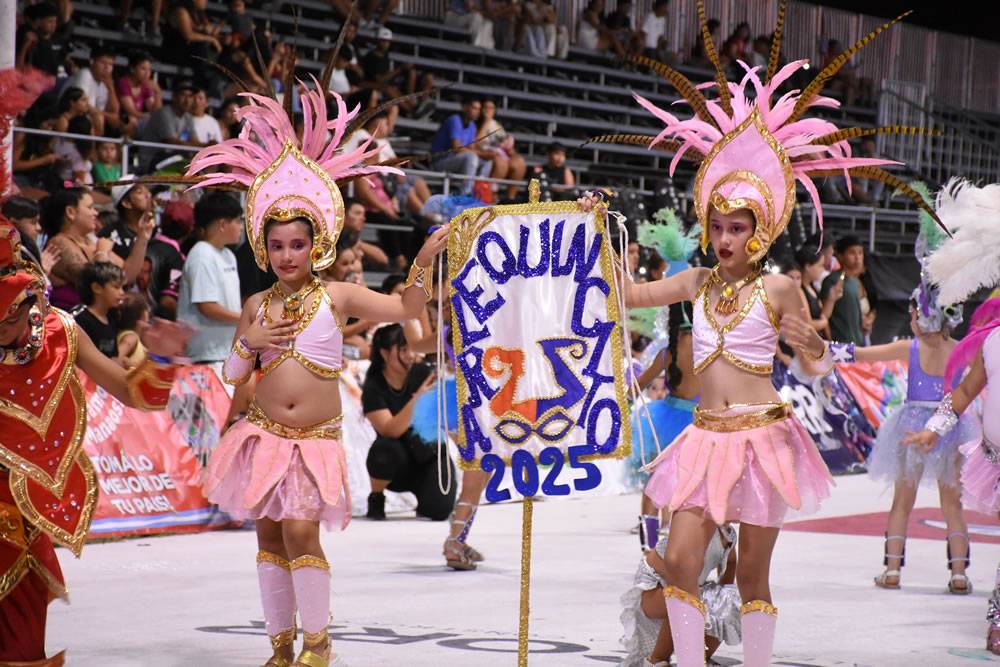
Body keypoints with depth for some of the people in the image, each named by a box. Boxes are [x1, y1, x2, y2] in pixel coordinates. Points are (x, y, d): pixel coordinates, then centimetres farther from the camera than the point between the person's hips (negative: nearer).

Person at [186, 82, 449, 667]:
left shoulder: (337, 297, -2)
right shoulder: (257, 306, 7)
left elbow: (407, 308, -7)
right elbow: (233, 375, 12)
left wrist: (424, 262, -20)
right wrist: (250, 341, -6)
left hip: (316, 438, -3)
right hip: (265, 433, 3)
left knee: (301, 533, -14)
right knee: (269, 535, 5)